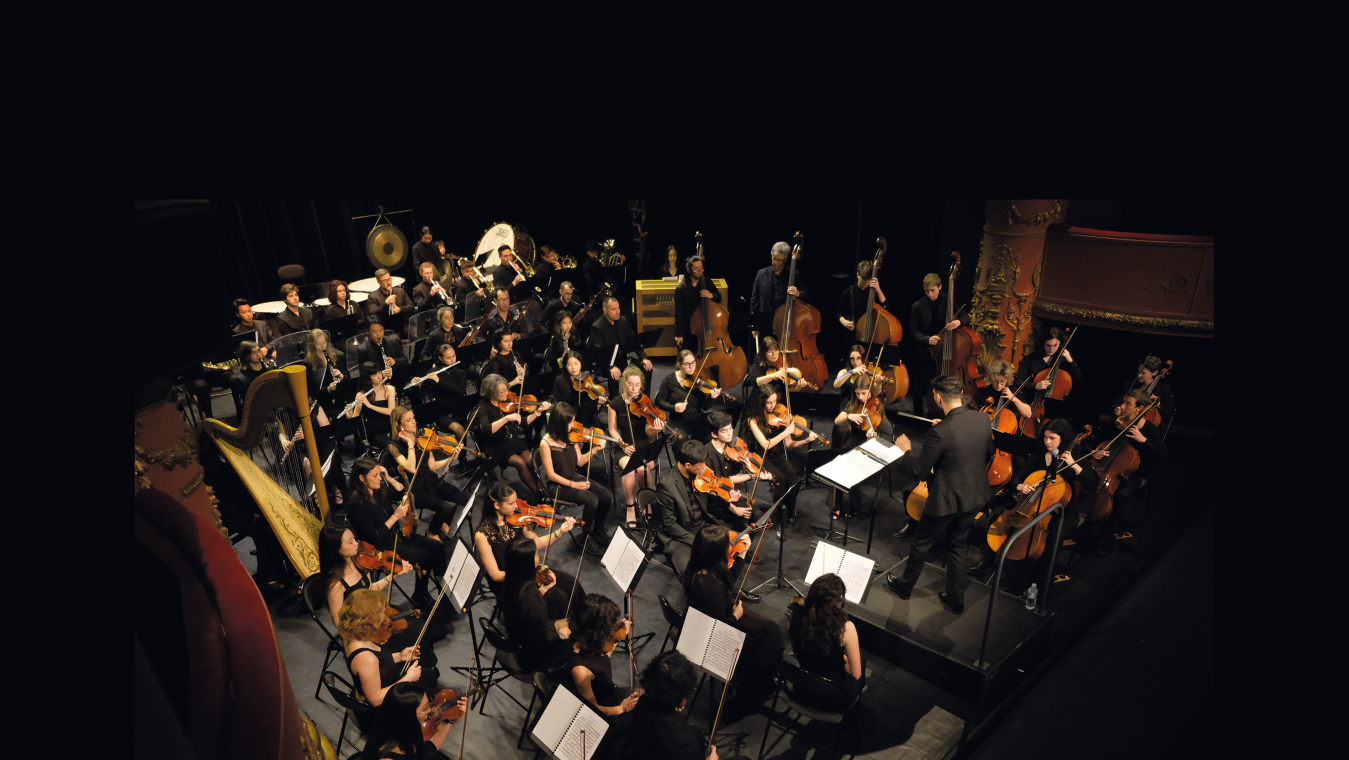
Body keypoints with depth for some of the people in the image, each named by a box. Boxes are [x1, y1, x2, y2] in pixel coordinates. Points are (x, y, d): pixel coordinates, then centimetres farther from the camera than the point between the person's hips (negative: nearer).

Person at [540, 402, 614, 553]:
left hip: (574, 477, 6)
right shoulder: (546, 443, -20)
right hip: (558, 485, -6)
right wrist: (573, 484, -21)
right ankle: (587, 537, -2)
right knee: (592, 500, -26)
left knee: (606, 496, -12)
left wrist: (594, 449, -12)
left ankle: (598, 531, 12)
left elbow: (579, 461, 2)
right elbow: (551, 474, -17)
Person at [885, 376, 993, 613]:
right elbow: (988, 455, 8)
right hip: (975, 496, 6)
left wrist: (905, 451, -3)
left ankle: (905, 586, 38)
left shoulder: (940, 432, -30)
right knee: (957, 545, 24)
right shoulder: (983, 420, -9)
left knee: (922, 543, 17)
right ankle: (956, 598, 36)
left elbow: (919, 471, -21)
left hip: (947, 500, -6)